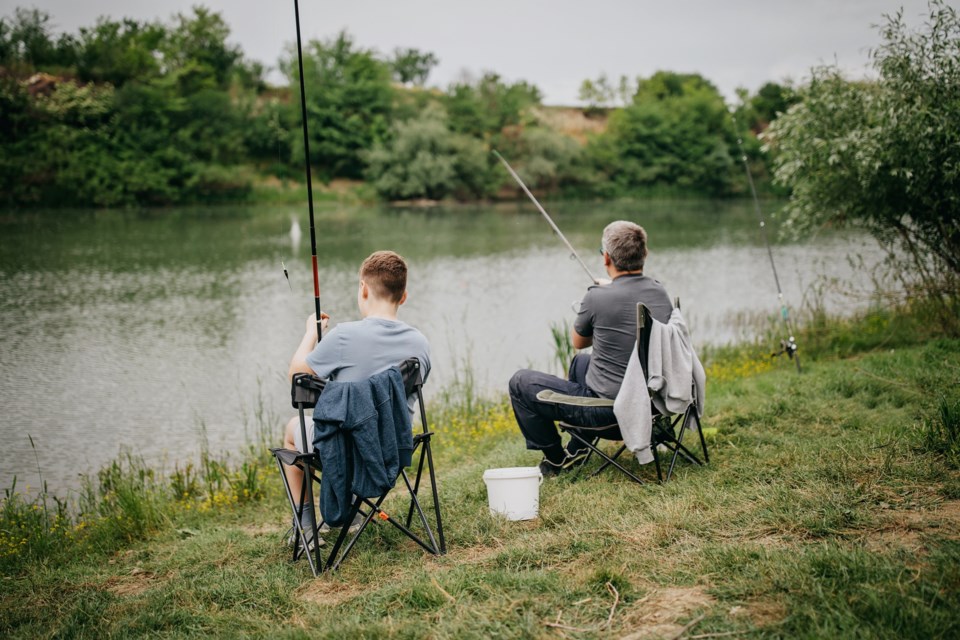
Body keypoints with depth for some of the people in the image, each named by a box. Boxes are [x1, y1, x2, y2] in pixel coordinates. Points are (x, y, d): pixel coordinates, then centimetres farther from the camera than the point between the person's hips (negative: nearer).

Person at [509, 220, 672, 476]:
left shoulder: (598, 297, -20)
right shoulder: (660, 292, -2)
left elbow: (578, 341, 1)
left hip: (609, 412, -7)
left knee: (520, 383, 8)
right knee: (581, 361, 35)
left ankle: (555, 459, 18)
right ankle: (577, 450, 35)